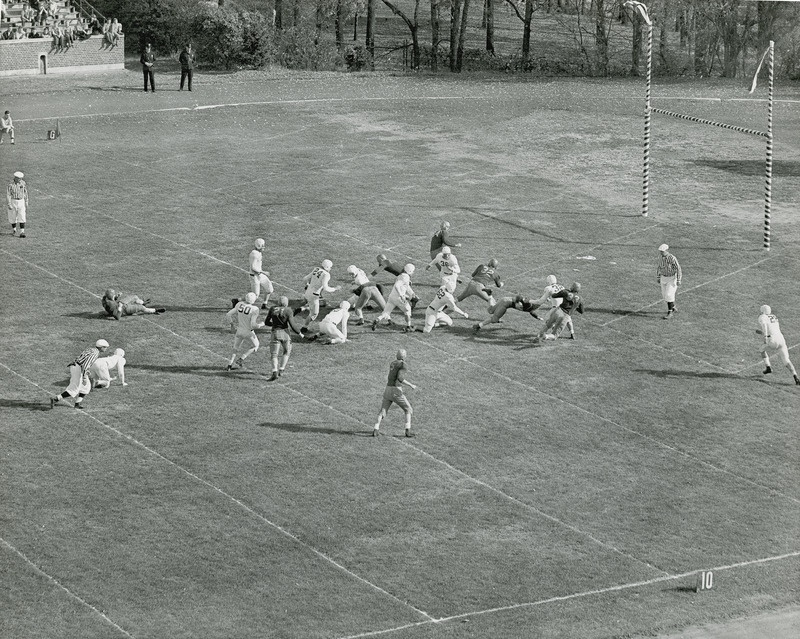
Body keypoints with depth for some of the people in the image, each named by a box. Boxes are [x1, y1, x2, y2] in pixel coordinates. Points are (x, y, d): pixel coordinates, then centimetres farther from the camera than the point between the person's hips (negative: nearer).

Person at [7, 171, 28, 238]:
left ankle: (22, 232, -12)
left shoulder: (23, 183, 0)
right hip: (13, 202, -2)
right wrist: (9, 204, -19)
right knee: (13, 217, 10)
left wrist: (26, 202, 14)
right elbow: (8, 195, -13)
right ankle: (13, 229, 33)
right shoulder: (11, 185, -12)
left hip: (21, 202, 2)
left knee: (22, 217, -9)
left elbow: (25, 193, 12)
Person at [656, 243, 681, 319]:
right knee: (664, 295, 11)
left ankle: (670, 312, -4)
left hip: (672, 278, -7)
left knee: (669, 295, -13)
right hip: (664, 278, 7)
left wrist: (678, 280, -22)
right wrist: (658, 277, 15)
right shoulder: (660, 257, -2)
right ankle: (674, 308, 33)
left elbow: (678, 269, -21)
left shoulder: (672, 258, -23)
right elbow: (659, 267, 13)